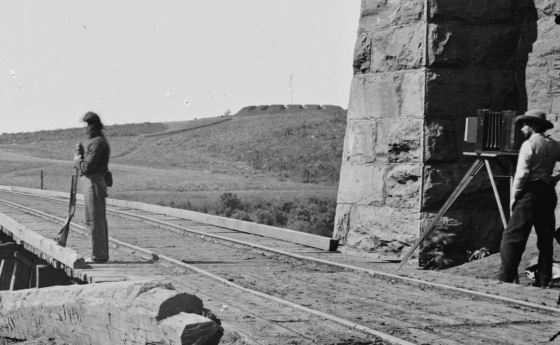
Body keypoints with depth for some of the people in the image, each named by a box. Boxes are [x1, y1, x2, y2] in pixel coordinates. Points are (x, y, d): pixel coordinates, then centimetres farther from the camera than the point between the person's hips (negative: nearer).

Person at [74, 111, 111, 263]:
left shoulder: (97, 142, -15)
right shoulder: (101, 141, 18)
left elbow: (88, 166, -21)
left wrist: (77, 159, -3)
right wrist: (82, 153, 5)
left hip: (93, 183, -11)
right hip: (95, 182, 11)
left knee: (93, 220, -7)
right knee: (99, 220, 14)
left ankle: (98, 255, -5)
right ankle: (102, 254, 21)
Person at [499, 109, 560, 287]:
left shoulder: (529, 144, -8)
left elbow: (522, 174, -13)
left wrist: (514, 197, -6)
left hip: (531, 192, -7)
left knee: (512, 237, -5)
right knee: (545, 238, 10)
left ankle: (505, 279, -9)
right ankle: (544, 282, 11)